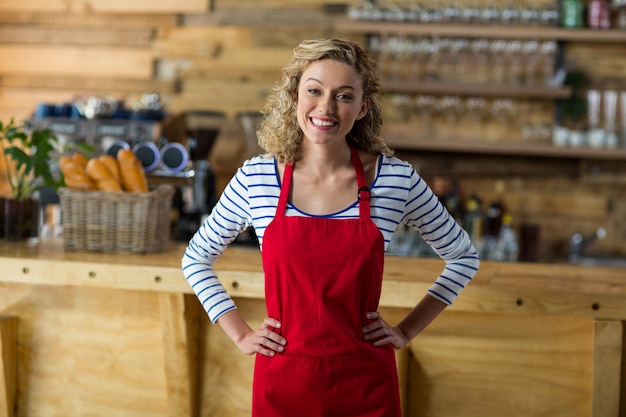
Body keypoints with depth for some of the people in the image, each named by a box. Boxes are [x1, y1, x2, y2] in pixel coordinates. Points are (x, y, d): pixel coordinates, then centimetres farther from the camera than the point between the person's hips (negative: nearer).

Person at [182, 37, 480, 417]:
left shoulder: (397, 179, -5)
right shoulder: (256, 178, -4)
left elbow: (464, 257, 8)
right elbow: (197, 257, 11)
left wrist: (407, 331, 2)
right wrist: (240, 334, 3)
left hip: (365, 385, 0)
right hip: (282, 384, 1)